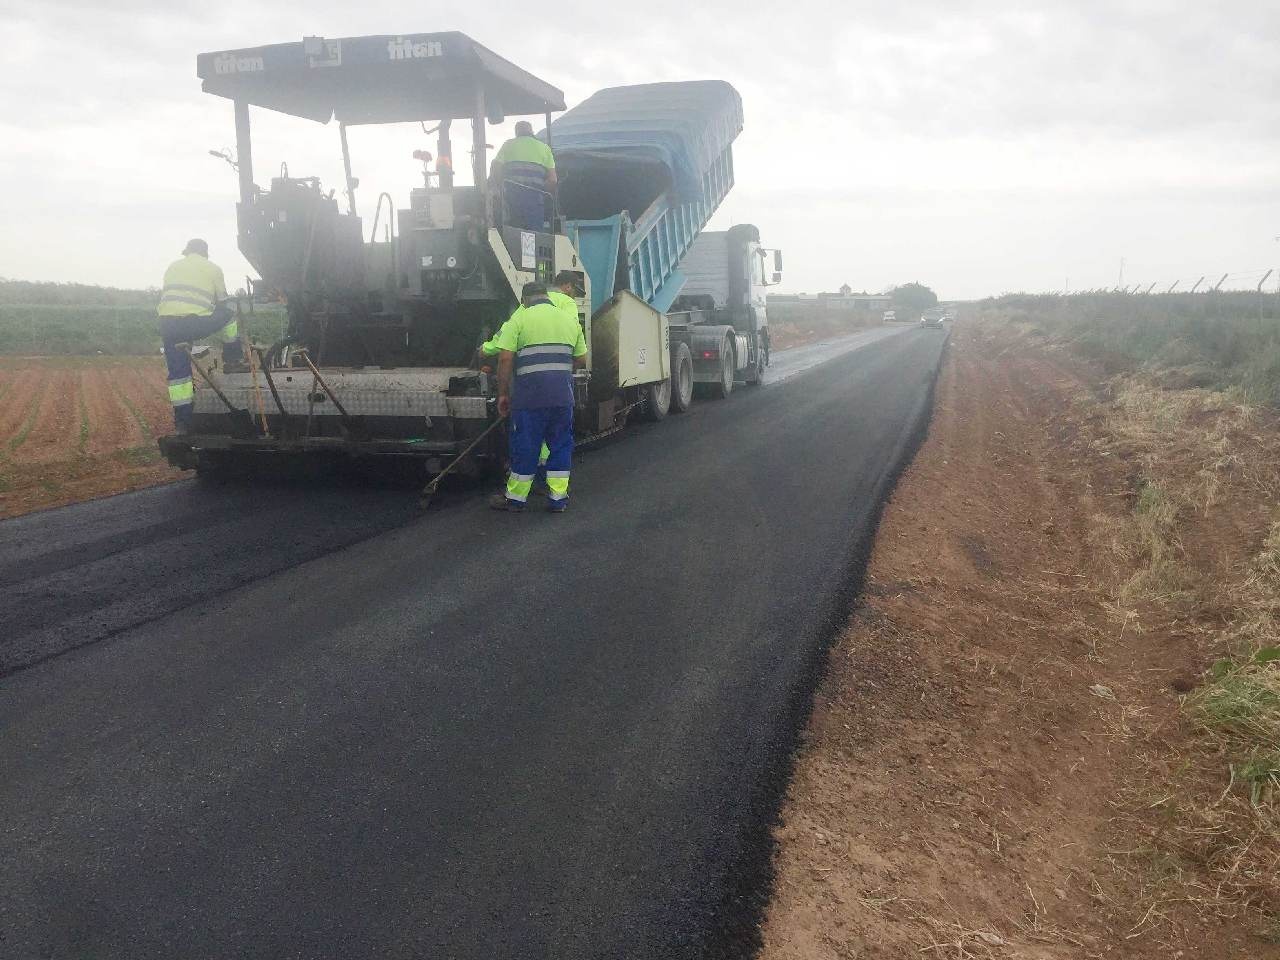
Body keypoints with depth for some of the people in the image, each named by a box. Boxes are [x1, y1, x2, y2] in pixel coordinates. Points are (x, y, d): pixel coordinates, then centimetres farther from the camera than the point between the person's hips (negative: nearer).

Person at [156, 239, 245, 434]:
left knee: (177, 372, 11)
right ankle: (233, 361, 34)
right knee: (228, 316, 25)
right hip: (197, 322, -3)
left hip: (167, 323, 3)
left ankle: (182, 421, 13)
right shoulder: (213, 268, 15)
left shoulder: (173, 266, 25)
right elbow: (221, 303, 20)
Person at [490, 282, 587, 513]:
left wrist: (503, 393, 1)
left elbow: (505, 358, -6)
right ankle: (557, 498, 16)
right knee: (561, 445, 13)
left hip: (530, 392, -3)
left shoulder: (520, 318, 1)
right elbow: (581, 359, 16)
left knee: (525, 445, 6)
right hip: (563, 394, 3)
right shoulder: (570, 319, 15)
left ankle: (515, 498, 17)